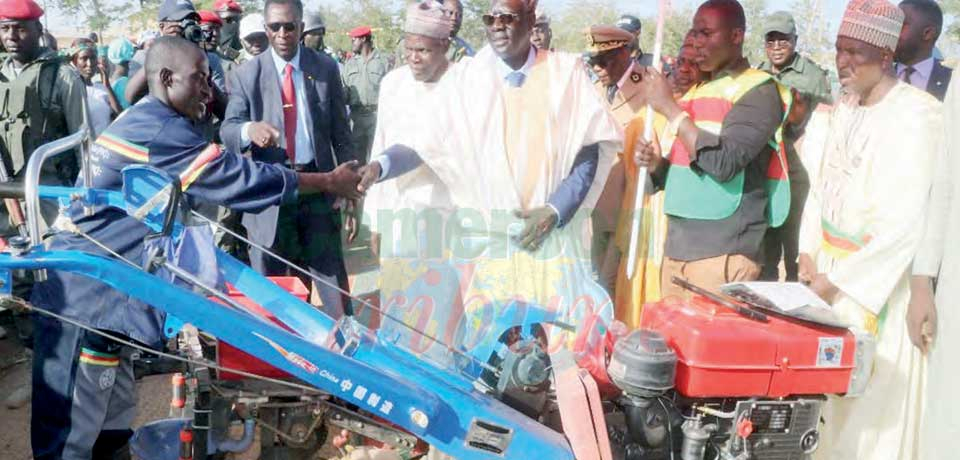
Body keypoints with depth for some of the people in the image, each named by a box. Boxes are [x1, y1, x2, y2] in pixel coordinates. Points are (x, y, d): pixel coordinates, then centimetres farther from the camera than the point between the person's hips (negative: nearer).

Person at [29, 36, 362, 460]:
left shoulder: (141, 121, 14)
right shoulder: (162, 134, -19)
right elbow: (240, 178, -17)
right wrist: (329, 182, -9)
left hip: (95, 288, 10)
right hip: (86, 294, -10)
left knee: (113, 419, 18)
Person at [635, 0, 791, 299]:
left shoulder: (759, 90, -6)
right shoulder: (694, 93, 17)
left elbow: (724, 163, -20)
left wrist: (669, 107, -14)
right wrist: (658, 166, 0)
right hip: (675, 251, 7)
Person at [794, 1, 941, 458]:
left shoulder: (917, 115, -15)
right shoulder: (845, 107, 8)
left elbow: (904, 220, -20)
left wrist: (840, 280, -18)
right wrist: (809, 251, 3)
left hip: (877, 278, -7)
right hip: (828, 266, 7)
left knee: (870, 400, 1)